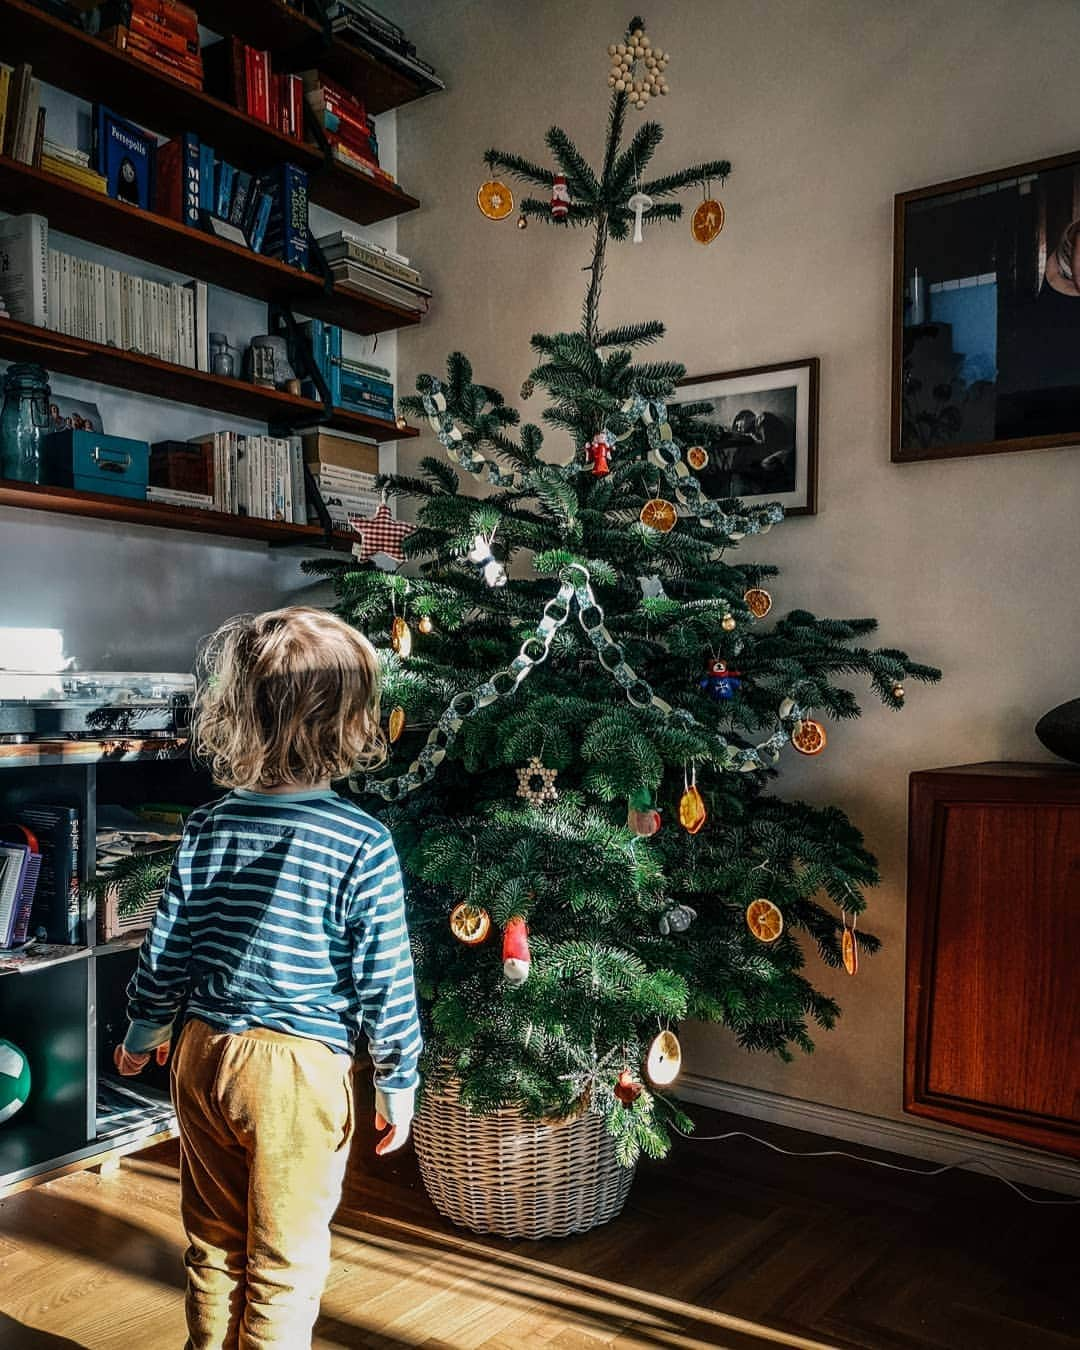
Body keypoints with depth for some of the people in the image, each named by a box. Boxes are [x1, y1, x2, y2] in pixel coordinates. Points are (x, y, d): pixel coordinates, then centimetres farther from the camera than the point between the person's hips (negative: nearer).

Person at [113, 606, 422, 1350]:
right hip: (300, 1069, -4)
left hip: (206, 1057, 5)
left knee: (213, 1244, 23)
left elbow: (167, 946, 3)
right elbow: (383, 980, -13)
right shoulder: (363, 844, -18)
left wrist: (144, 1030, 20)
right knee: (285, 1263, 14)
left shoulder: (209, 827, -6)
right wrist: (398, 1083, 0)